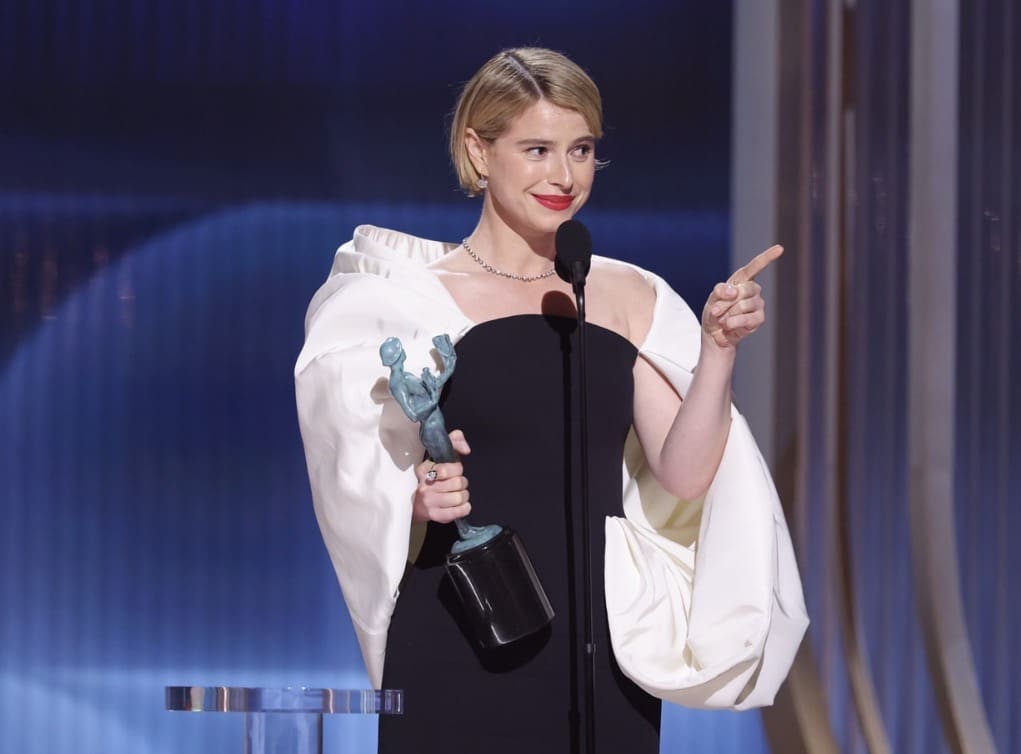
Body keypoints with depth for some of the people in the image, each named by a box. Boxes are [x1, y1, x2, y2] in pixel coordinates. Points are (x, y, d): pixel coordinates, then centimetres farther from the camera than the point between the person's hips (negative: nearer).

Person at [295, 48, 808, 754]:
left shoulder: (630, 297, 7)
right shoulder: (409, 299, -1)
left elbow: (684, 475, 0)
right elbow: (372, 502, 2)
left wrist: (717, 351, -12)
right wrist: (424, 501, -18)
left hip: (601, 640, 2)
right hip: (457, 649, -2)